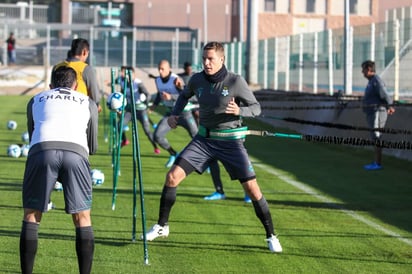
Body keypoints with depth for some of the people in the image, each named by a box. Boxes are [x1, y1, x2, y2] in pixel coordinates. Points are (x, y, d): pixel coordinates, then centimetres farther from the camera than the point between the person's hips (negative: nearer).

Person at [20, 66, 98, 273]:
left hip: (41, 150, 0)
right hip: (76, 153, 0)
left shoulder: (35, 100, 32)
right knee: (82, 219, 12)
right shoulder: (88, 103, 31)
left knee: (31, 217, 13)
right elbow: (93, 148, 36)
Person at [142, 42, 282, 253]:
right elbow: (185, 95, 20)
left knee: (251, 188, -10)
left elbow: (256, 108, -9)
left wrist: (239, 111, -29)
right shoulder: (197, 80, -3)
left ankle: (271, 236, 7)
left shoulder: (235, 81, -15)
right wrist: (175, 114, 4)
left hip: (230, 141, -3)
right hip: (204, 138, 4)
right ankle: (162, 226, 12)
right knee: (172, 176, -6)